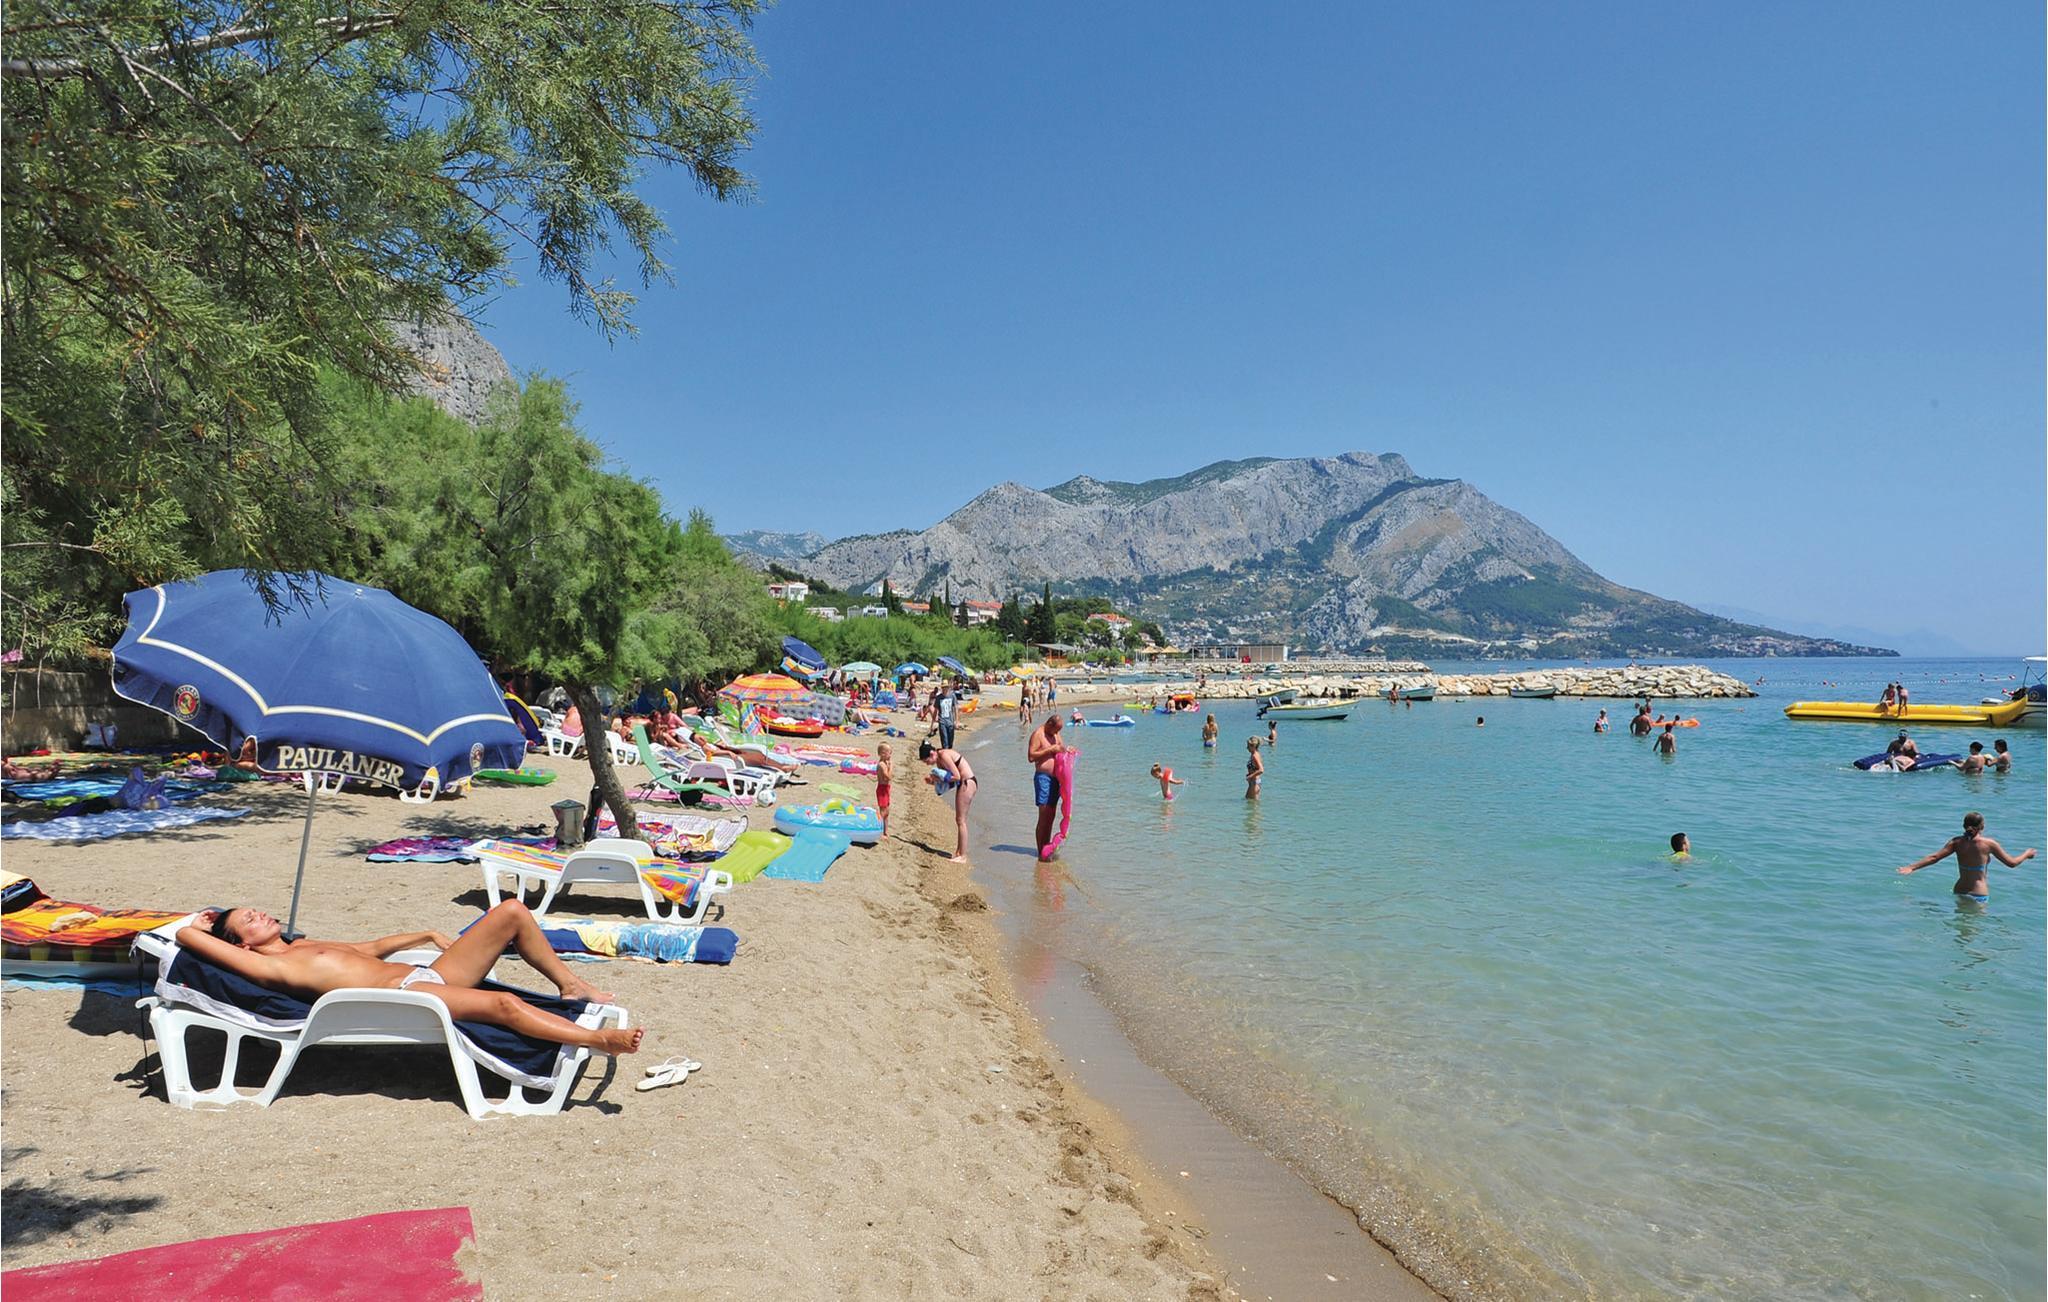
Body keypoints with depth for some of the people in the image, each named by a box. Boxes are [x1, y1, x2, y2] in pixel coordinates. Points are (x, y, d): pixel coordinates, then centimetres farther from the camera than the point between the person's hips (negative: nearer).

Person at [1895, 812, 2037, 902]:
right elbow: (2012, 863, 3)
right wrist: (2027, 855, 22)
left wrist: (1912, 867, 1)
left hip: (1960, 892, 4)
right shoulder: (1988, 844, -8)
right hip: (1979, 895, -4)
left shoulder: (1957, 842, 0)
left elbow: (1934, 857, -4)